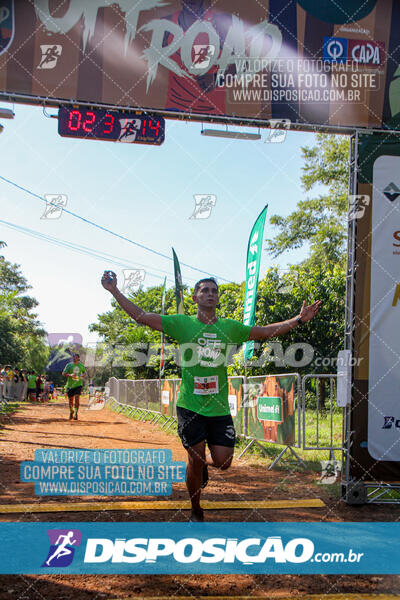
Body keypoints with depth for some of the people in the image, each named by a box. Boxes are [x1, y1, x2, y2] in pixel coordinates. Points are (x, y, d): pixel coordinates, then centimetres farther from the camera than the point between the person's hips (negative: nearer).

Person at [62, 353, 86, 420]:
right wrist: (70, 375, -23)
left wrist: (83, 375, -1)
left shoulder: (81, 365, 6)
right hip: (70, 385, 0)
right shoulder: (69, 365, -2)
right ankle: (71, 412, 35)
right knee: (70, 400, 9)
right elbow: (63, 373, -6)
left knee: (77, 398, -18)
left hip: (78, 384, 0)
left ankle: (75, 413, -18)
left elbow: (84, 372, 23)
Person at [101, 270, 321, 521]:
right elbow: (141, 316, -2)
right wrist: (115, 291, -8)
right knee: (195, 459, 1)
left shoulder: (230, 328, 5)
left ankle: (204, 464, 37)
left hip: (220, 408, 2)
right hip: (190, 406, -2)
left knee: (223, 461, -1)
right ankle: (196, 512, 24)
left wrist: (299, 320, 4)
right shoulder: (182, 323, -1)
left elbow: (266, 332, 10)